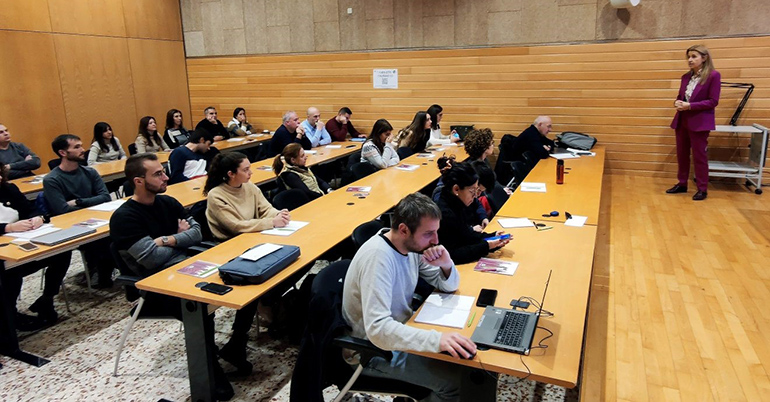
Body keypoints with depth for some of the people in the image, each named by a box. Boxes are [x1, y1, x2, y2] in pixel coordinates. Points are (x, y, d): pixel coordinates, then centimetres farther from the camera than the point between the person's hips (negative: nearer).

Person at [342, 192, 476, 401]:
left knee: (465, 354, 6)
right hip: (375, 348, -8)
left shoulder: (412, 245, -6)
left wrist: (447, 265, -19)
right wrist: (436, 339, -47)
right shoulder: (378, 256, -31)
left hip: (400, 329, 8)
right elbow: (378, 328, -38)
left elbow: (447, 286, 4)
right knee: (457, 380, -15)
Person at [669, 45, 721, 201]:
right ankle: (682, 184, 25)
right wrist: (678, 102, -8)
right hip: (682, 121, 6)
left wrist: (690, 106, -20)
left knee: (699, 156, 0)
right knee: (681, 154, 12)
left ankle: (702, 189, 11)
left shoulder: (713, 75, -9)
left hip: (700, 122, -6)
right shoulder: (686, 76, 9)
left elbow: (713, 101, -12)